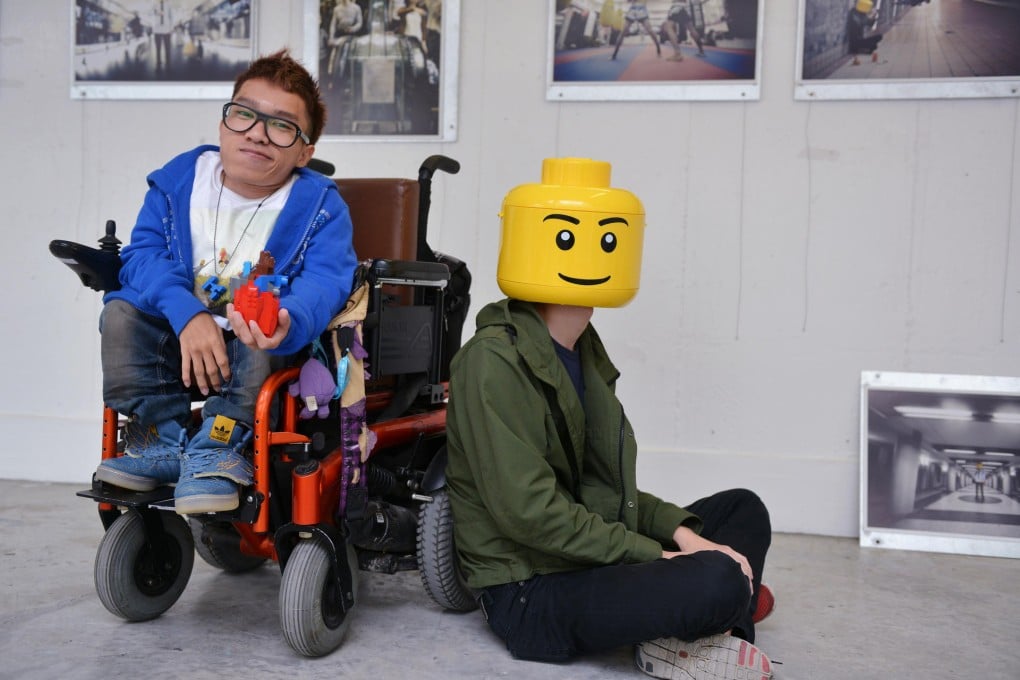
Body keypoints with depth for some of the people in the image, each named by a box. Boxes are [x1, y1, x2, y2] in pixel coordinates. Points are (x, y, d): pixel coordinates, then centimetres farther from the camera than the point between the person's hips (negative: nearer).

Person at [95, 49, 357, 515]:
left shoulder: (321, 207, -10)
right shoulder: (178, 181, -1)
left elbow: (324, 281, -25)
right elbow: (142, 254, -12)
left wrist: (286, 322, -50)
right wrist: (188, 314, -33)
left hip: (261, 354, -3)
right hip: (179, 340, 4)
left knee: (260, 343, -34)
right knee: (122, 314, -19)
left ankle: (218, 450, -19)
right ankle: (159, 441, -12)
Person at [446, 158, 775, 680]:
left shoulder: (583, 355, 12)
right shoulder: (493, 362, -16)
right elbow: (527, 508, -23)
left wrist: (678, 528, 0)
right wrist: (653, 554, -18)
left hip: (591, 563, 10)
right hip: (529, 594, -10)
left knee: (744, 510, 12)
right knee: (719, 581, -29)